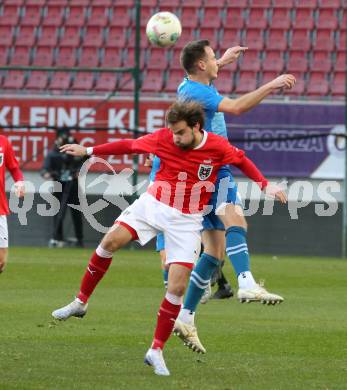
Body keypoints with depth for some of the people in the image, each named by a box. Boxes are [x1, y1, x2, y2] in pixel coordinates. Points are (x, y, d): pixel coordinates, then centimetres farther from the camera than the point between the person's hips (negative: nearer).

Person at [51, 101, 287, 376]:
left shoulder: (218, 147, -12)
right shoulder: (163, 138, -9)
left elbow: (241, 160, 8)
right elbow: (128, 146, 3)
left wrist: (266, 186, 2)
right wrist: (88, 151, 7)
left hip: (187, 219, -1)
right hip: (153, 205, 1)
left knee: (177, 287, -9)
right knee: (111, 241, -19)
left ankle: (156, 351, 3)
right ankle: (81, 302, 1)